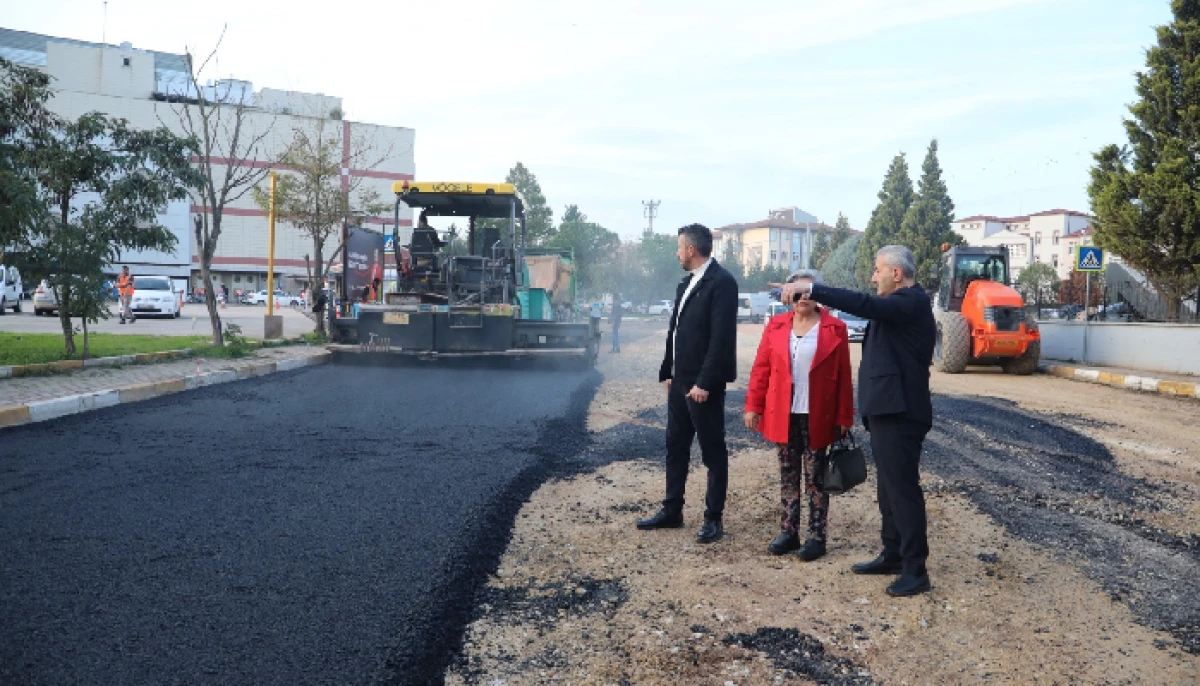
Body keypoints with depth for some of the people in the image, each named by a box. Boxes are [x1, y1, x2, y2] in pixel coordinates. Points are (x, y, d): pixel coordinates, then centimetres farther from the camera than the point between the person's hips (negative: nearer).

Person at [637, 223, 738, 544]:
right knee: (675, 447, 14)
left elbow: (721, 337, -20)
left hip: (703, 384, -9)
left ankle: (713, 518, 13)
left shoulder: (722, 282, -14)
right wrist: (668, 372, 13)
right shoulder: (686, 283, 14)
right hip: (680, 380, 9)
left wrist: (705, 382, -22)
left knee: (713, 451, 3)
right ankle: (672, 511, 25)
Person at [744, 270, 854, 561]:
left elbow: (843, 376, -3)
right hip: (784, 416, 3)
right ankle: (789, 531, 21)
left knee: (815, 478, 5)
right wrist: (753, 406, -1)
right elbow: (761, 368, 4)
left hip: (816, 416, -3)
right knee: (788, 476, 12)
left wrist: (844, 417, -5)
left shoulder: (834, 329, -3)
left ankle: (817, 536, 14)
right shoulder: (776, 325, 4)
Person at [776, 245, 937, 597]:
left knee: (903, 489, -5)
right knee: (890, 488, 16)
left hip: (898, 413, -11)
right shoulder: (903, 303, 17)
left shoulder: (912, 301, -15)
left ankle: (915, 569, 2)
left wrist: (810, 288, -32)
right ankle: (893, 555, 27)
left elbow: (864, 304, -30)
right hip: (887, 410, 11)